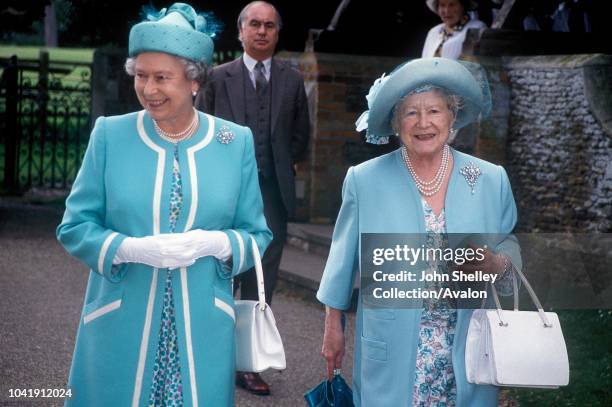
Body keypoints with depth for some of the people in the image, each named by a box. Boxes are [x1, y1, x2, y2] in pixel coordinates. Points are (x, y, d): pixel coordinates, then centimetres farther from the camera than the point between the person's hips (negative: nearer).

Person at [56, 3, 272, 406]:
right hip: (120, 327, 0)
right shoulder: (110, 135, -2)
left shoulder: (236, 142, 0)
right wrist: (130, 248, -17)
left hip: (201, 331, 1)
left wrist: (214, 244, -17)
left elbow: (256, 235, 4)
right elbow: (74, 227, 1)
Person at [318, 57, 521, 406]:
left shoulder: (492, 180, 0)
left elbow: (511, 251, 7)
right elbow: (343, 257, 5)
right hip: (391, 351, -1)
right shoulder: (364, 180, -3)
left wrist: (494, 264, -15)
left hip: (468, 349, 1)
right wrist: (333, 327, 7)